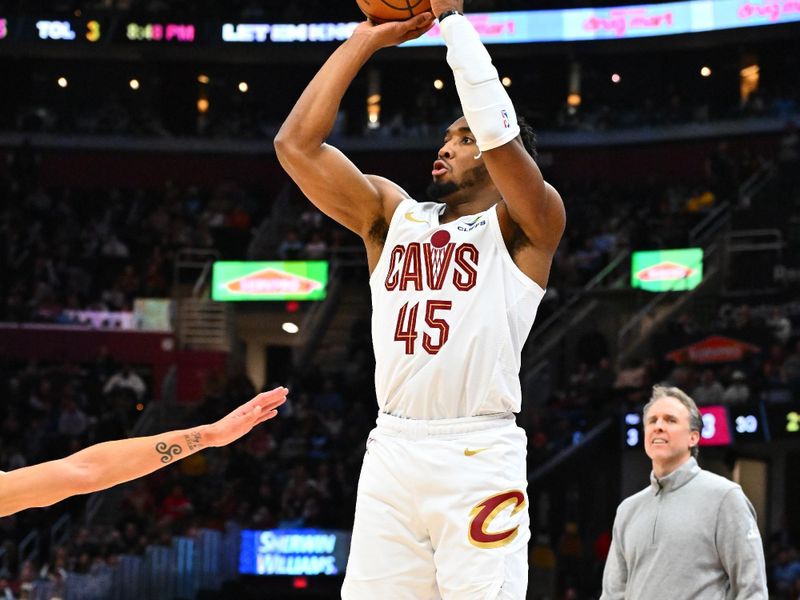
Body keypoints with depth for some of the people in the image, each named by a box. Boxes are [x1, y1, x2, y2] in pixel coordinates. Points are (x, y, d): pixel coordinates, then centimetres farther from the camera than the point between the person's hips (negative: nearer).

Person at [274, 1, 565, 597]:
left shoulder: (524, 227, 4)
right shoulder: (392, 213, 18)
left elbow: (499, 130, -15)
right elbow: (296, 143, 8)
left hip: (480, 459, -4)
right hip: (392, 453, 4)